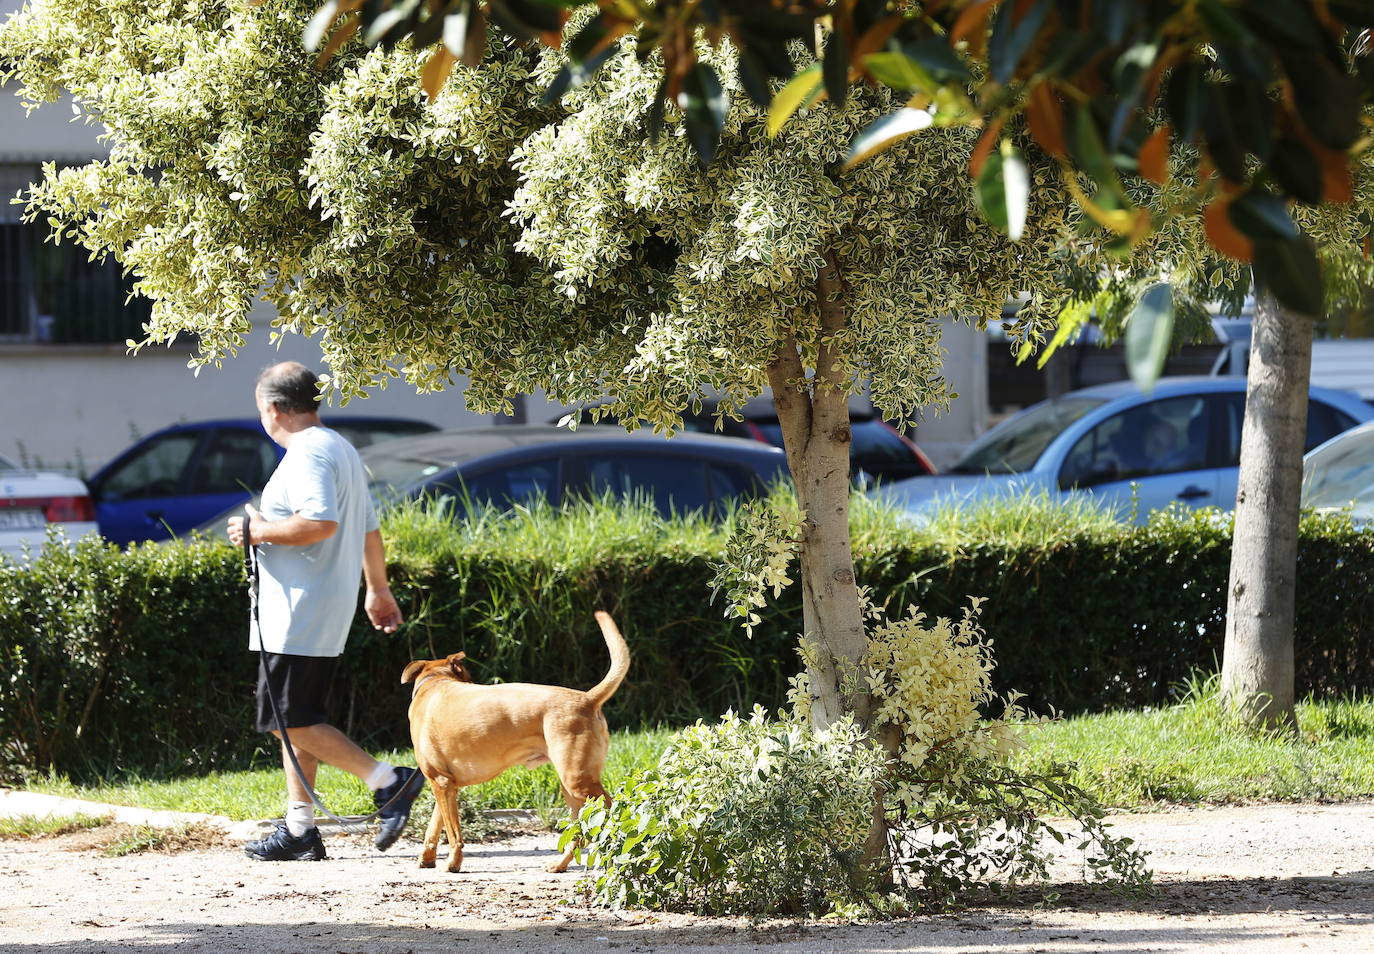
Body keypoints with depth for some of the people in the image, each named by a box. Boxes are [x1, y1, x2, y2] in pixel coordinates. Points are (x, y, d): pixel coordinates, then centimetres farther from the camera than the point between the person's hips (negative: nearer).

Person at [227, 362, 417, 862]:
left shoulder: (307, 454, -15)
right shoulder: (341, 449, 18)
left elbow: (321, 522, -29)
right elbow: (369, 528, 25)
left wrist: (261, 532, -16)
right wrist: (378, 590, 34)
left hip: (298, 616, -11)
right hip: (328, 614, 11)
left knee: (292, 720, -9)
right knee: (296, 720, 12)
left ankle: (387, 781, -12)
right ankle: (299, 827, 13)